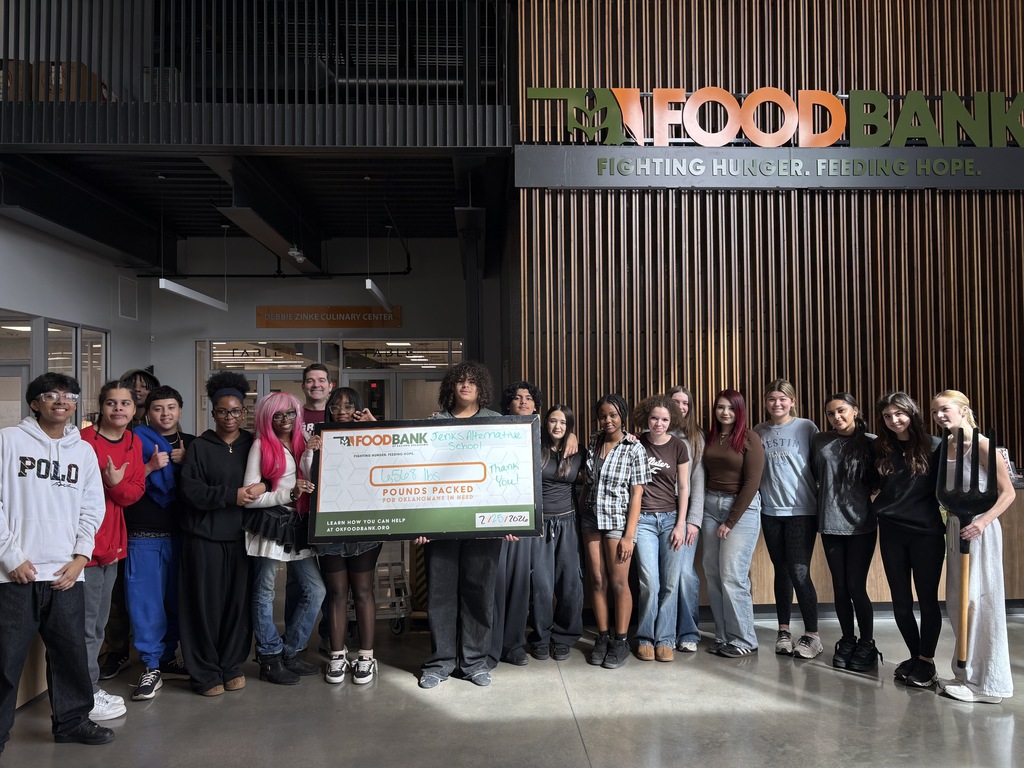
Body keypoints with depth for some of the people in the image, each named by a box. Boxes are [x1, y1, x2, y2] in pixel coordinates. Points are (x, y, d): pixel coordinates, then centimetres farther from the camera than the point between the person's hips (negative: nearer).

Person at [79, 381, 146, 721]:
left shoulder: (134, 443, 7)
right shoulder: (85, 441, -14)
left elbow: (136, 490, 3)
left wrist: (117, 484, -17)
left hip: (112, 545, 8)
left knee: (98, 624, 18)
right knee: (86, 625, 1)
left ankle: (91, 689, 30)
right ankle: (86, 697, 13)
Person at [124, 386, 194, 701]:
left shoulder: (191, 444, 12)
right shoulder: (136, 441, 2)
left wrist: (184, 462, -4)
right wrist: (150, 467, -16)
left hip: (179, 533, 3)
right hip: (143, 534, -3)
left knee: (176, 598, 8)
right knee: (146, 600, -2)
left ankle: (167, 658, 22)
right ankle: (152, 667, 7)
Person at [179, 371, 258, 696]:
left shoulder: (252, 445, 10)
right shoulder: (199, 446, 2)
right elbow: (190, 489, -8)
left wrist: (261, 487, -12)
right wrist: (232, 496, -16)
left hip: (239, 535, 2)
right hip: (204, 535, -2)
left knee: (238, 602, 4)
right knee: (206, 604, 1)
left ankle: (232, 666, 20)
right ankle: (206, 673, 13)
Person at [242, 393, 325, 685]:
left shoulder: (302, 443, 11)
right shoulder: (261, 445, -4)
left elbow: (313, 484, 6)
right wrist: (289, 495, -14)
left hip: (297, 524, 6)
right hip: (269, 524, -5)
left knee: (315, 590, 5)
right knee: (264, 594, 5)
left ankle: (290, 652, 19)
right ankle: (270, 659, 18)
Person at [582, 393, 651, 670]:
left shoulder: (634, 448, -7)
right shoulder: (594, 443, 7)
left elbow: (636, 494, -8)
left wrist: (629, 535, -12)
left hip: (618, 520, -4)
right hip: (592, 519, 4)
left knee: (619, 582, 0)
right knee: (597, 581, 6)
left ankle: (621, 641, 13)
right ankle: (602, 638, 18)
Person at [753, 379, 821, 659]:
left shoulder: (806, 427, -2)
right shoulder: (758, 432, 7)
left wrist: (821, 505, -5)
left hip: (801, 510, -3)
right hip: (770, 510, 3)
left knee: (799, 572, -6)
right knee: (781, 571, 11)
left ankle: (812, 635, 6)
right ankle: (783, 631, 21)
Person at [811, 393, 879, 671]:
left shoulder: (871, 442, -1)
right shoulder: (820, 441, 7)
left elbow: (878, 481, 2)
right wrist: (829, 495, 8)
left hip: (861, 524, -3)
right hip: (830, 523, 3)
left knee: (856, 587, -2)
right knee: (840, 586, 9)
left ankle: (867, 644, 17)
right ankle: (847, 640, 25)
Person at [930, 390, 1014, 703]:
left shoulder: (981, 445, -11)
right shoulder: (944, 447, 8)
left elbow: (1007, 492, -14)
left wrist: (982, 522, -23)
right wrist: (944, 521, 0)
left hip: (979, 530, -7)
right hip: (954, 528, 7)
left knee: (978, 601, -2)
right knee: (957, 603, 12)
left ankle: (986, 681, 9)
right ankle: (967, 674, 24)